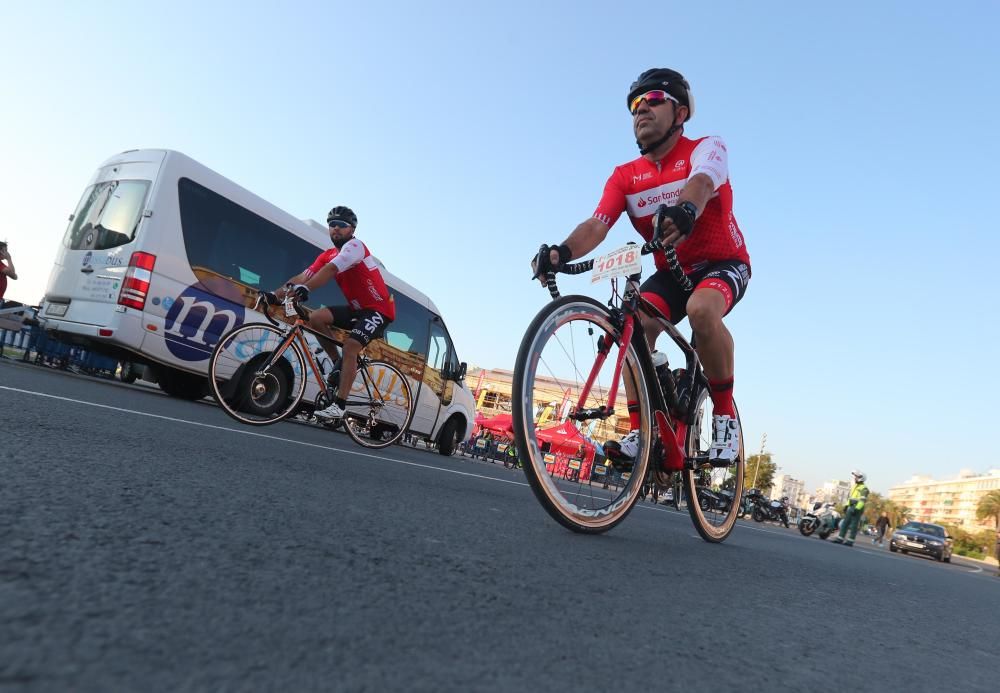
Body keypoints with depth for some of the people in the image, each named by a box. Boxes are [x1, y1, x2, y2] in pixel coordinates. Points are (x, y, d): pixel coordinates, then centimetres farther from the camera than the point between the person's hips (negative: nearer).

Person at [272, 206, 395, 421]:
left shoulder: (354, 246, -15)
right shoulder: (327, 255, 9)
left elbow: (331, 270, -34)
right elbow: (303, 276, -3)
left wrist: (305, 288, -47)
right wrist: (277, 293, -16)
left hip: (379, 309, -8)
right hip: (357, 308, 8)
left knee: (350, 346, -25)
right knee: (315, 318, -9)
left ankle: (339, 406, -22)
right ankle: (339, 364, 4)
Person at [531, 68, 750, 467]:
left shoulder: (706, 148, -10)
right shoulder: (625, 176, -2)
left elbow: (701, 183, -35)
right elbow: (597, 224, -18)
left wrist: (684, 210, -60)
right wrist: (563, 251, -40)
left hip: (723, 265, -3)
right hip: (670, 272, 4)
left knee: (701, 309, -36)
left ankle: (724, 416, -17)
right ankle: (640, 433, -14)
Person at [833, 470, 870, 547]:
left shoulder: (864, 489, -9)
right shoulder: (854, 486, 20)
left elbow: (862, 500, -18)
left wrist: (857, 508, -26)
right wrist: (846, 505, 19)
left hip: (857, 509, -9)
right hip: (850, 507, 9)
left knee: (853, 525, -7)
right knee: (845, 523, 7)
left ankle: (850, 541, -5)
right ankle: (840, 538, 8)